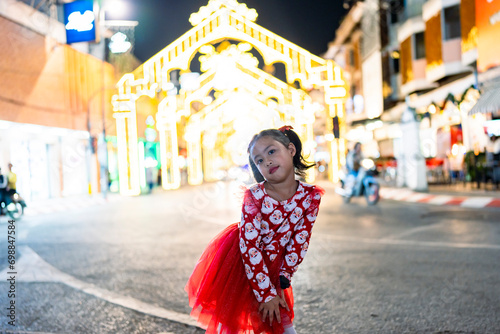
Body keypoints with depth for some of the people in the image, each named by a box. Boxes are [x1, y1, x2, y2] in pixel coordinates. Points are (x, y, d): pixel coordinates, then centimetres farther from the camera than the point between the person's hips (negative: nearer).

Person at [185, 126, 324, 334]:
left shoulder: (310, 196, -15)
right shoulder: (254, 197, -25)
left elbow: (300, 242, -6)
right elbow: (249, 247, -24)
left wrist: (282, 281, -7)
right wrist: (266, 293, -21)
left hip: (273, 265, 3)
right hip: (239, 262, -3)